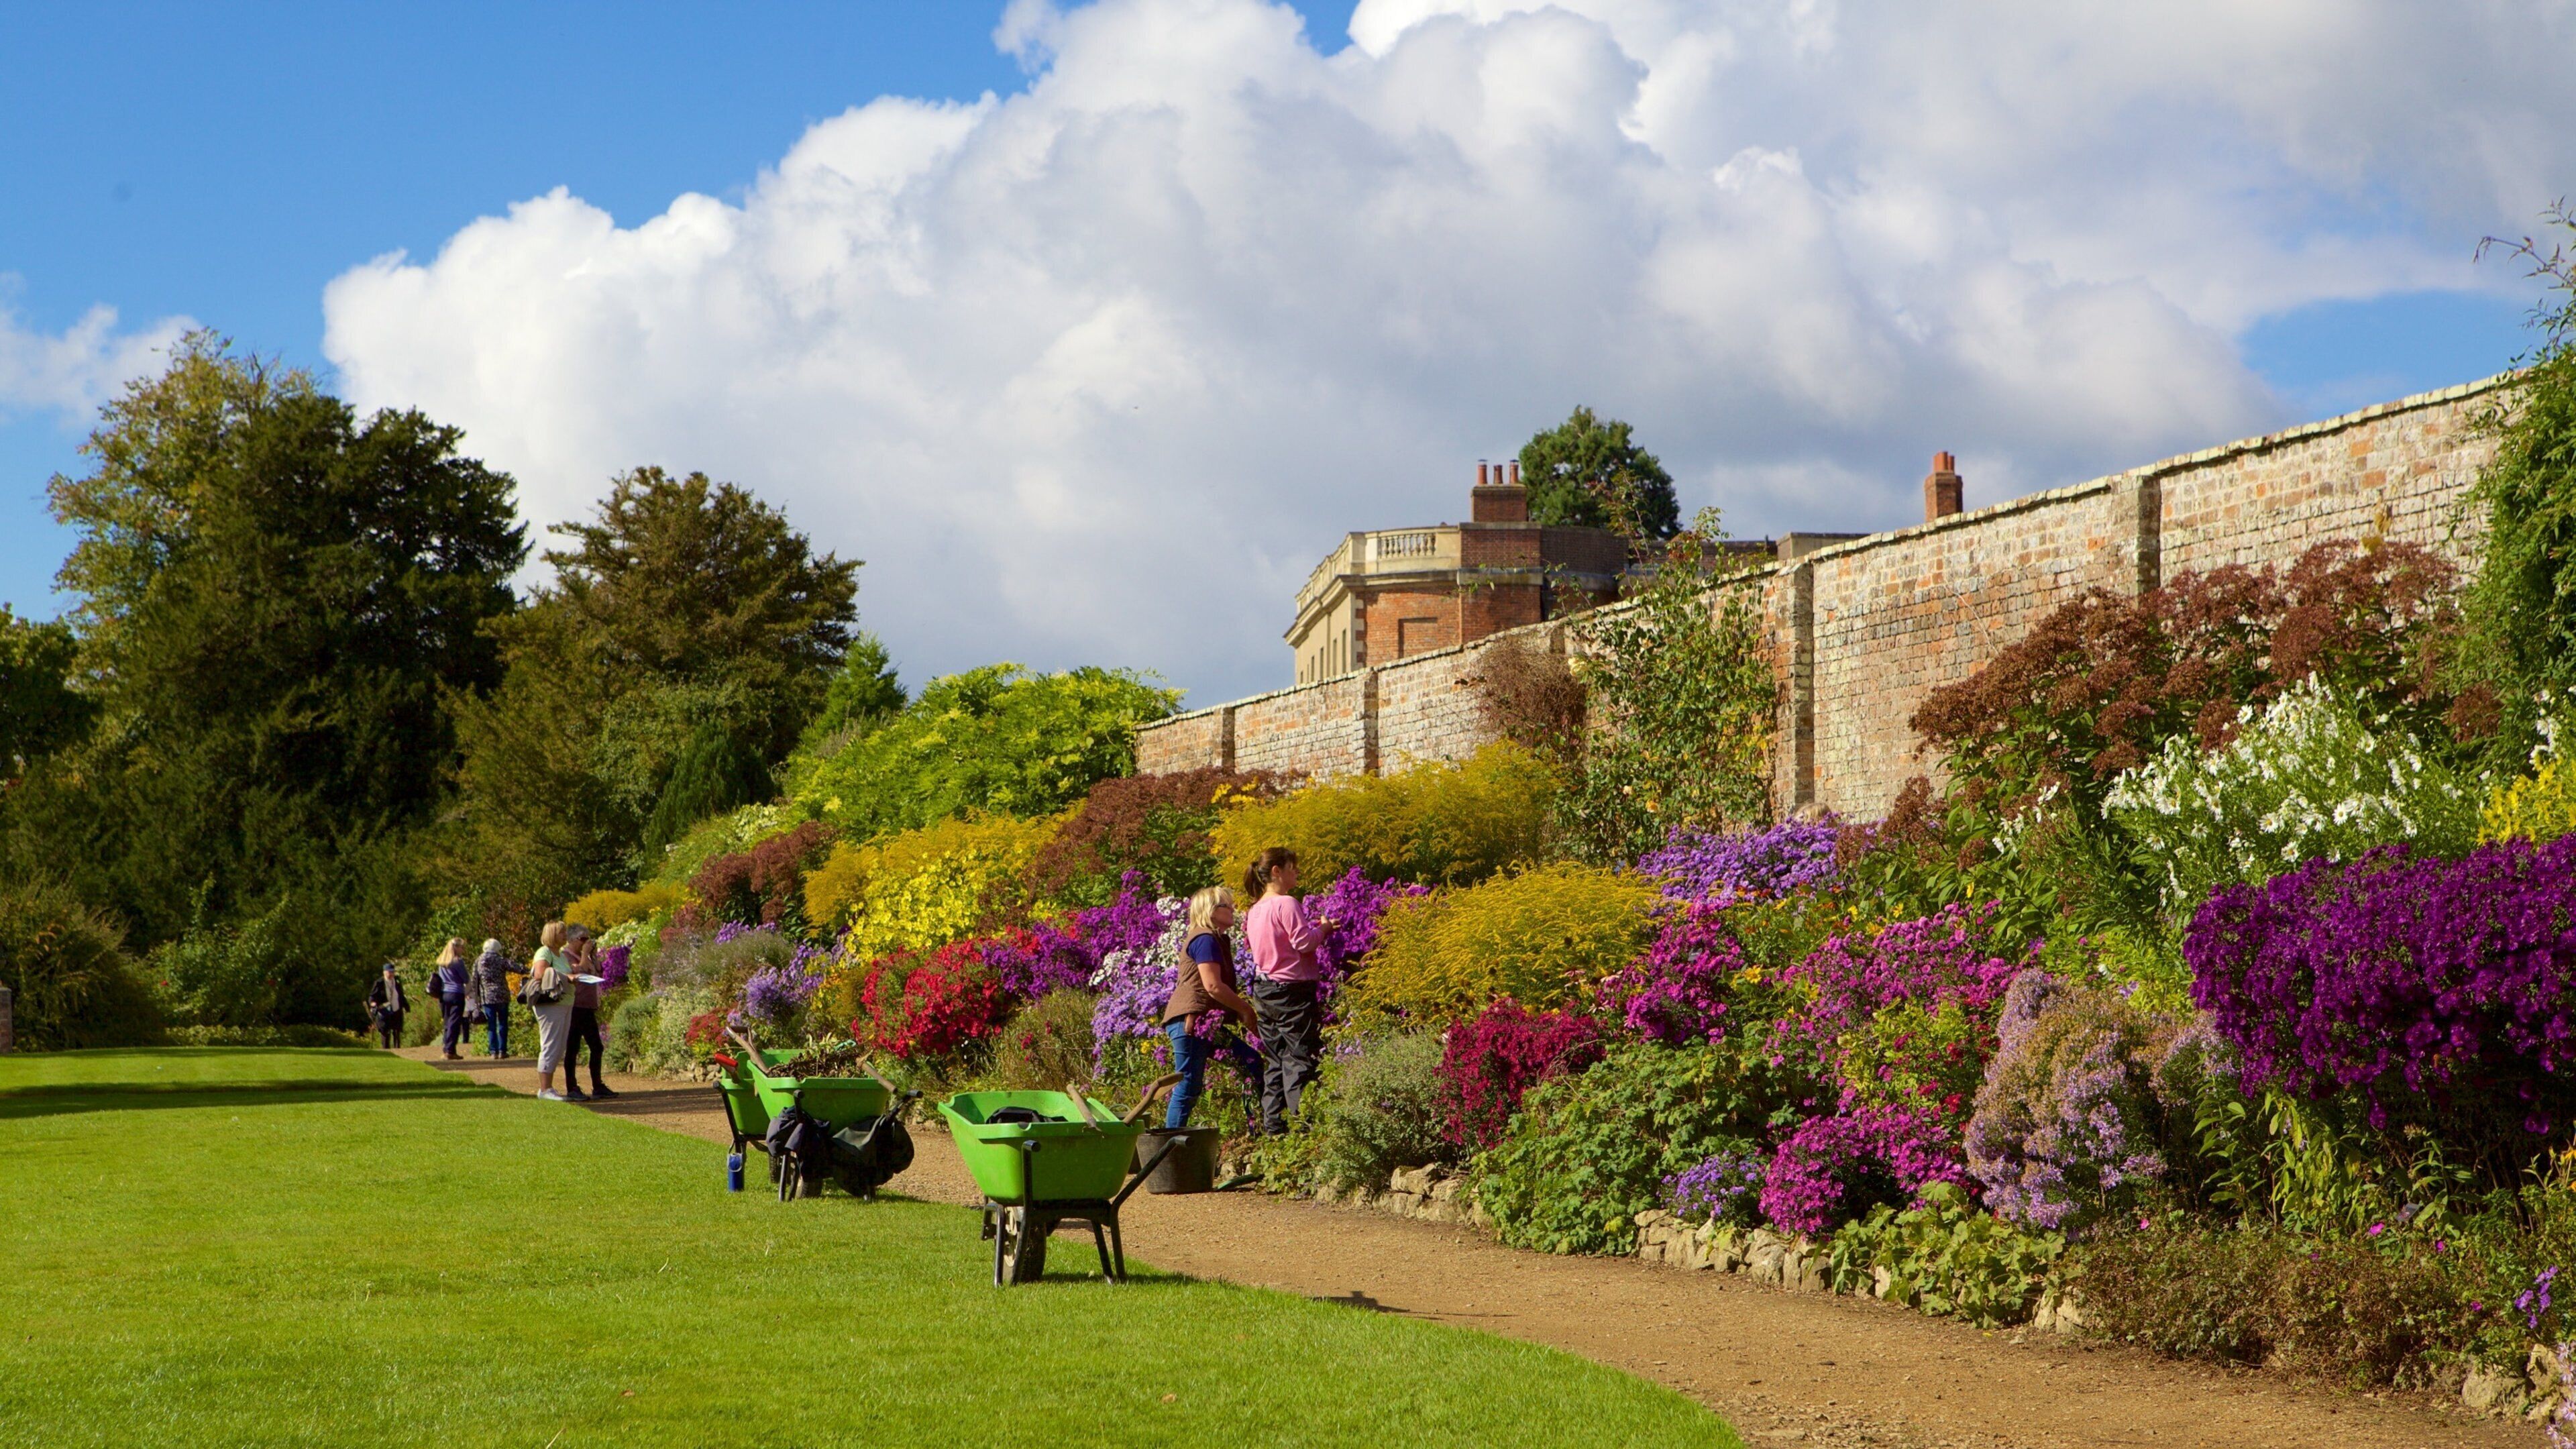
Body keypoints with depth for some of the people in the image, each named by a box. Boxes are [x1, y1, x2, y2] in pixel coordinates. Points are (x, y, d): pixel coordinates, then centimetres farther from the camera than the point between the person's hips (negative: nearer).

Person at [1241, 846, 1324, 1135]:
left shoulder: (1255, 910, 11)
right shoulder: (1287, 904, -15)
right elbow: (1304, 942, -20)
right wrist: (1323, 929, -2)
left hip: (1263, 991, 8)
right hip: (1292, 991, -8)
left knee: (1274, 1060, 11)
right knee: (1299, 1058, -6)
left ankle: (1272, 1125, 10)